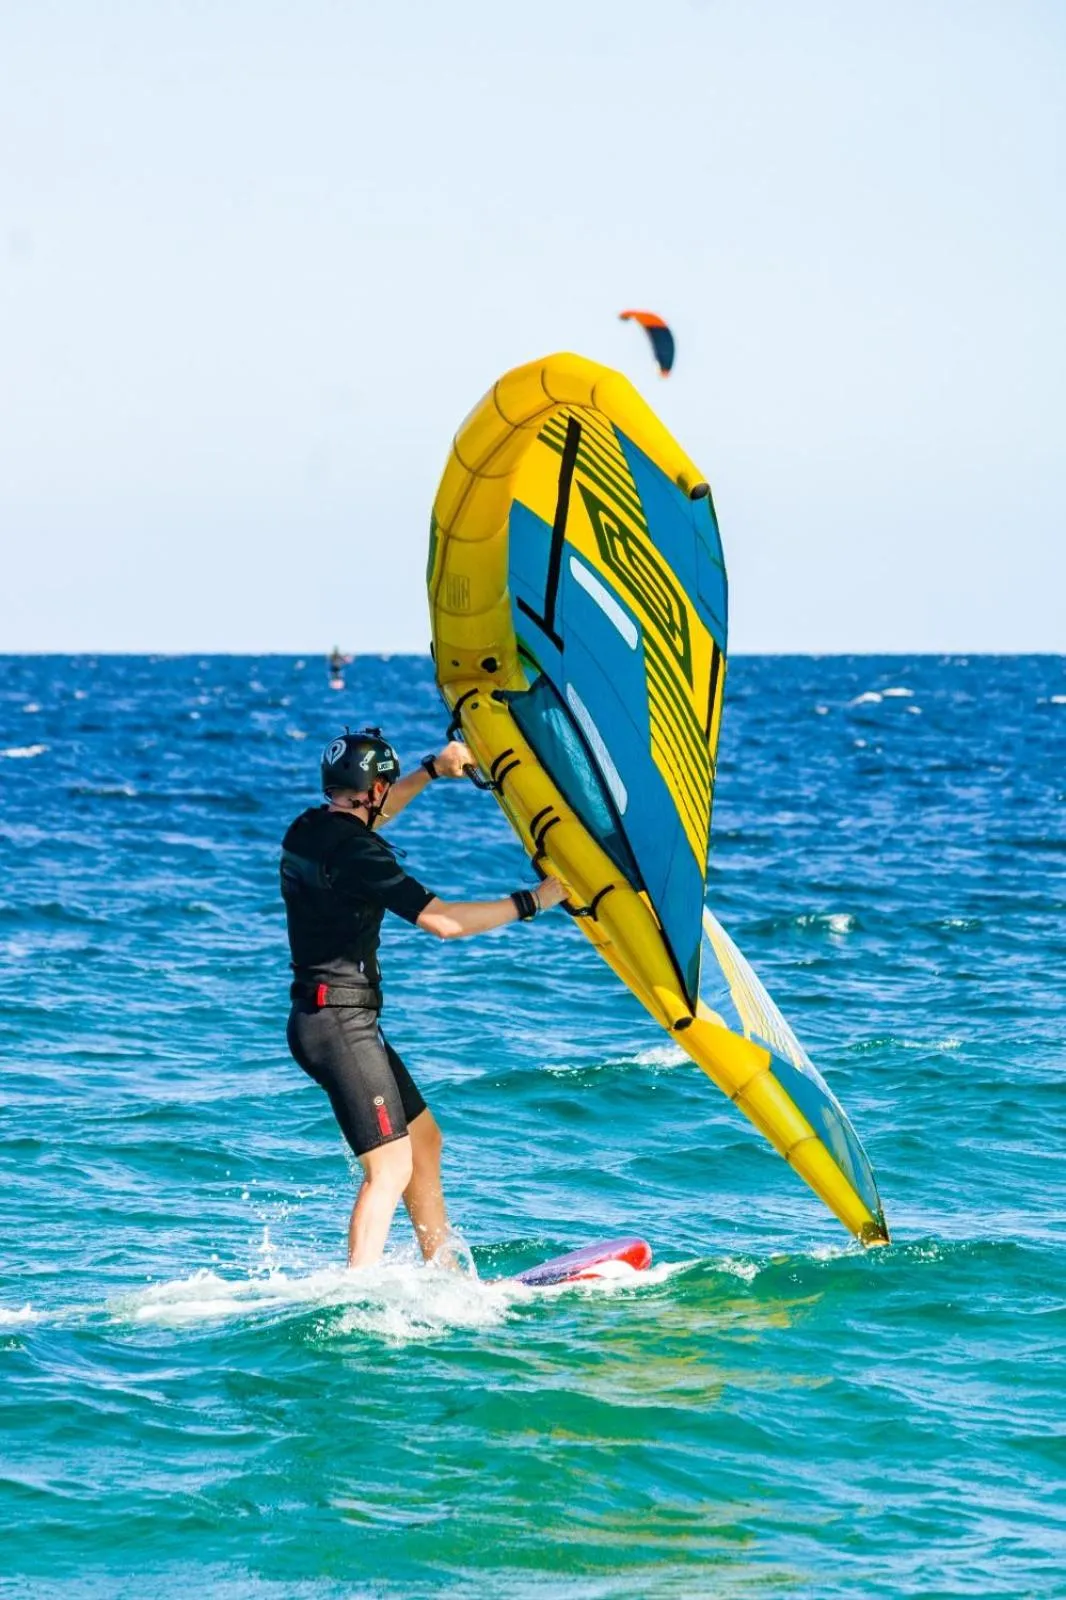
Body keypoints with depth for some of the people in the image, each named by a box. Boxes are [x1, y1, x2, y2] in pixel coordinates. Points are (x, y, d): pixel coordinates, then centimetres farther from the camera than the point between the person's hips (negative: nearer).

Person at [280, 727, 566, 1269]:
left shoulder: (308, 830, 9)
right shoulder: (354, 852, -19)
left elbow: (367, 817, 33)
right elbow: (443, 921, -21)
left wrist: (432, 770, 30)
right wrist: (532, 901, -12)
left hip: (318, 1017, 10)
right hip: (339, 1025, -10)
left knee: (423, 1137, 19)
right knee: (390, 1166, -12)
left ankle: (444, 1275, 25)